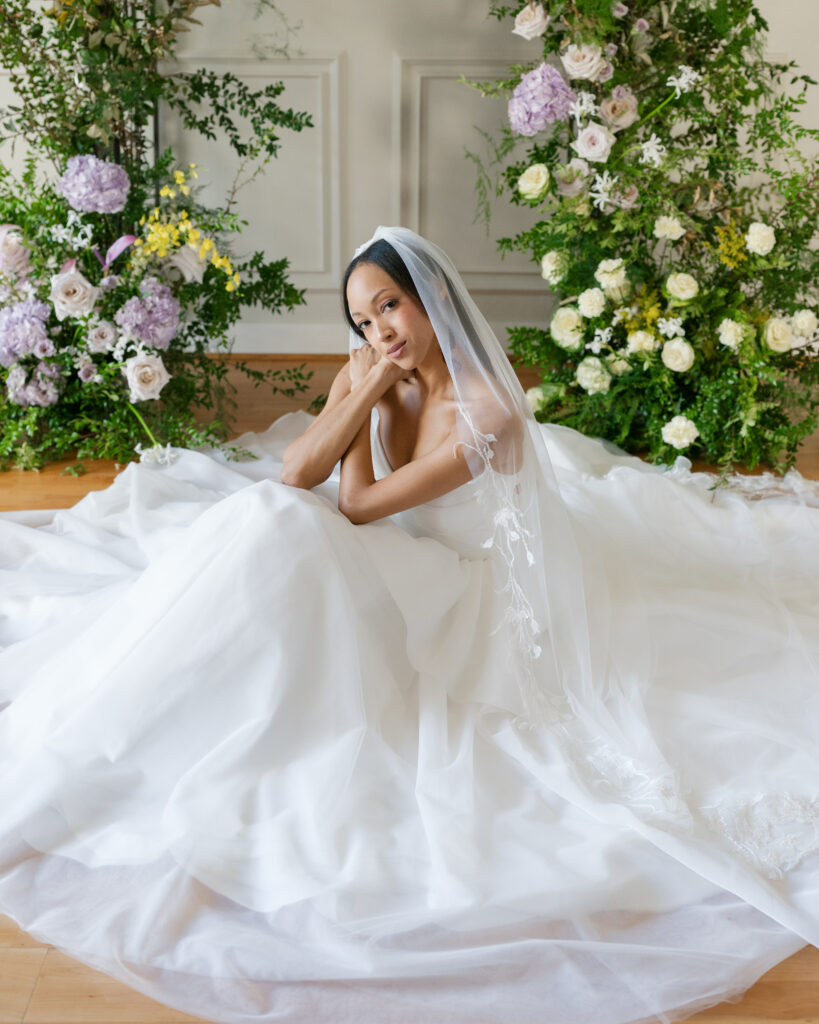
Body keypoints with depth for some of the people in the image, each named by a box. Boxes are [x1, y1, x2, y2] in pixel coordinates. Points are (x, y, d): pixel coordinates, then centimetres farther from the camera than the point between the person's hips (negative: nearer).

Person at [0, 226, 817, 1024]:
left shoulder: (489, 413, -23)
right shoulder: (370, 375, -3)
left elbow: (354, 508, -20)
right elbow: (293, 473, -11)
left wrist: (367, 400, -11)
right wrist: (367, 392, -16)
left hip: (451, 586, -6)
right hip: (377, 567, 6)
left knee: (281, 538, -30)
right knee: (265, 517, -25)